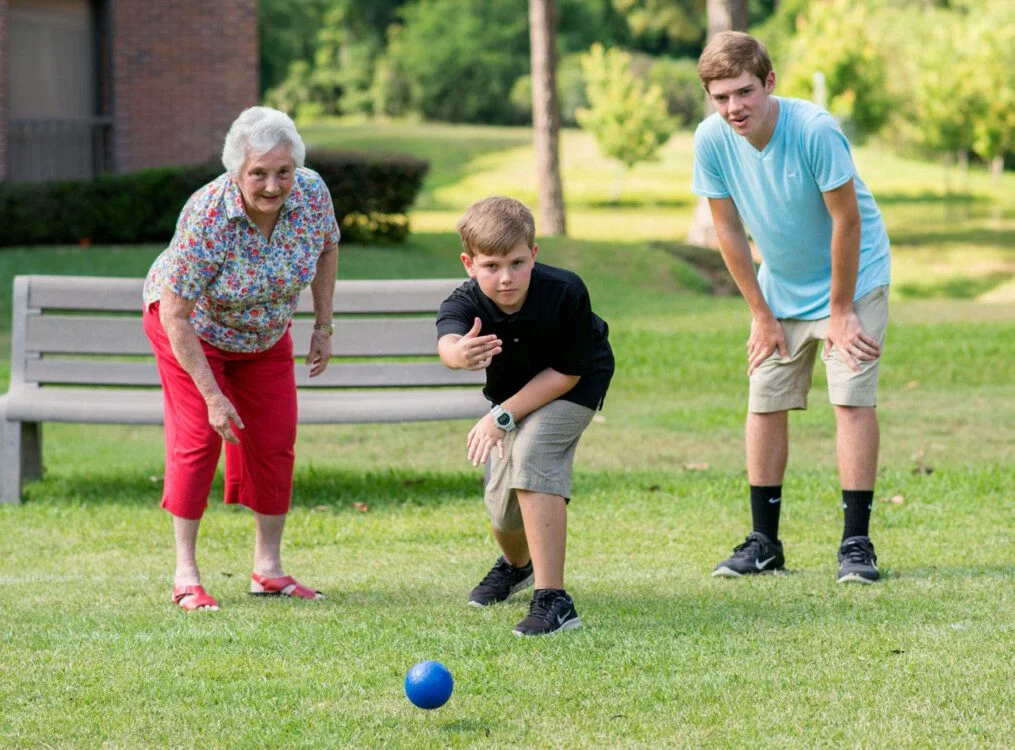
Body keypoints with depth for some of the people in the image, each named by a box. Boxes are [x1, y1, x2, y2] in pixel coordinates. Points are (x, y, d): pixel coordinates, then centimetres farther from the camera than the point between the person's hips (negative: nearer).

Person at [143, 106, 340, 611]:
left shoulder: (311, 193, -23)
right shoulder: (206, 218, -37)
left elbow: (326, 248, 2)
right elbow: (176, 317, -32)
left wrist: (323, 327, -1)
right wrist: (212, 396, -30)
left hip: (264, 334, 5)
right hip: (193, 329, -5)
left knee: (274, 440, 2)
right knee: (198, 436, -13)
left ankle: (268, 568, 12)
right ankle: (185, 574, -8)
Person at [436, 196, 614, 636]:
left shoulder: (565, 293, -35)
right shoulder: (466, 303, -31)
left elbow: (567, 372, -25)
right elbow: (447, 343, -54)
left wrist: (504, 417, -30)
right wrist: (461, 354, -79)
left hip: (575, 386, -4)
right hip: (513, 394, 4)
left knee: (531, 451, -30)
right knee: (502, 505, 5)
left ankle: (553, 600, -31)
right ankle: (516, 564, 46)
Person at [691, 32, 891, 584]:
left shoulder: (815, 130, -30)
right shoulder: (712, 140, -17)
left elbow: (846, 220, -22)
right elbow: (729, 231, -6)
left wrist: (840, 312, -15)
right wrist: (762, 315, -3)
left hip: (851, 279, -4)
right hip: (779, 287, 4)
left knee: (852, 399, -12)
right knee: (765, 403, 3)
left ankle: (856, 543, -9)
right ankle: (764, 543, 12)